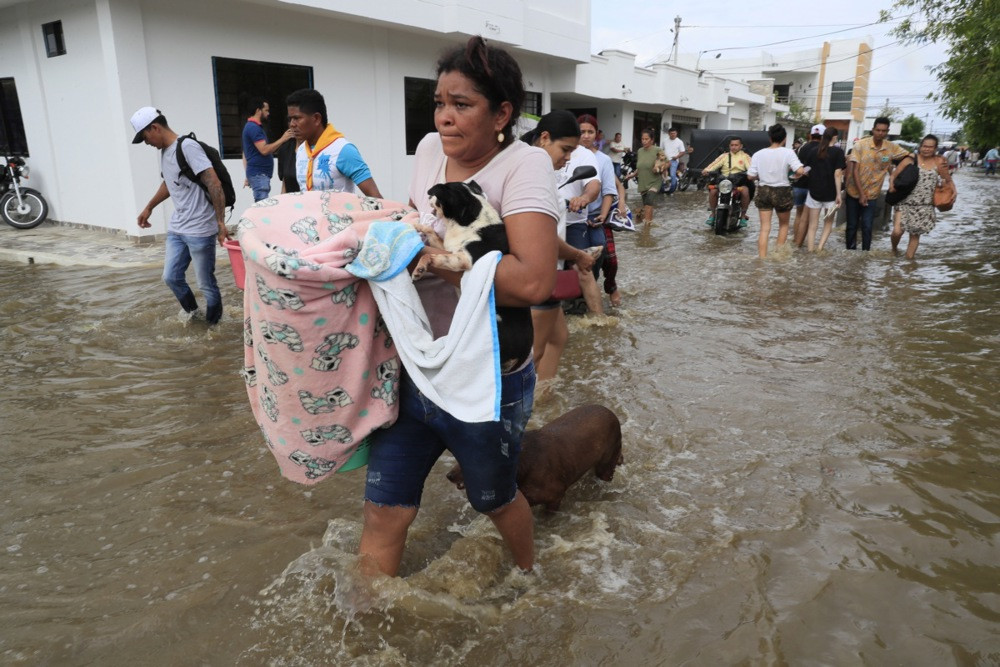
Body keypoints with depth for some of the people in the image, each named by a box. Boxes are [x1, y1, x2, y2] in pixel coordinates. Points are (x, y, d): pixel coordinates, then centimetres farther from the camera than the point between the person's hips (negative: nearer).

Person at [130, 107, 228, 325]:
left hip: (200, 230, -9)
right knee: (171, 277, 15)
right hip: (176, 228, 9)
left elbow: (214, 184, -21)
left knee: (206, 283, 1)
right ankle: (190, 308, 39)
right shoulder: (164, 151, 13)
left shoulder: (188, 147, -15)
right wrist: (149, 207, 38)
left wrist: (220, 222, -23)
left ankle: (213, 325, 17)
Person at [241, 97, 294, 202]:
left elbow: (245, 154, 21)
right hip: (259, 174, -10)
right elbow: (264, 150, -21)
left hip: (259, 174, 10)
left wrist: (248, 176, 22)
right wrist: (282, 139, -17)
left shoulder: (251, 127, 19)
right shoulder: (254, 127, -13)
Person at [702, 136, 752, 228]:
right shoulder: (724, 156, 18)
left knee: (745, 191, -32)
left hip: (740, 181, -1)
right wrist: (707, 170, -19)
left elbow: (750, 167, -2)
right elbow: (715, 163, 2)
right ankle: (712, 214, -7)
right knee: (713, 190, -27)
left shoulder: (745, 156, 15)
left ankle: (743, 215, -13)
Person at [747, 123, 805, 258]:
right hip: (782, 192, -2)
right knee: (783, 225, 21)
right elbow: (800, 171, -21)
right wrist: (796, 175, 1)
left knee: (764, 228, 3)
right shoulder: (788, 152, -11)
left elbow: (751, 176, -3)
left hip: (764, 191, 2)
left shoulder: (758, 154, -4)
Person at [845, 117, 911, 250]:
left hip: (871, 194, 1)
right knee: (852, 226, 7)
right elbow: (855, 171, -13)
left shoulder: (891, 148, -4)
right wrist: (861, 193, -16)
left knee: (867, 227, -6)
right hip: (854, 192, -1)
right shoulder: (860, 144, -11)